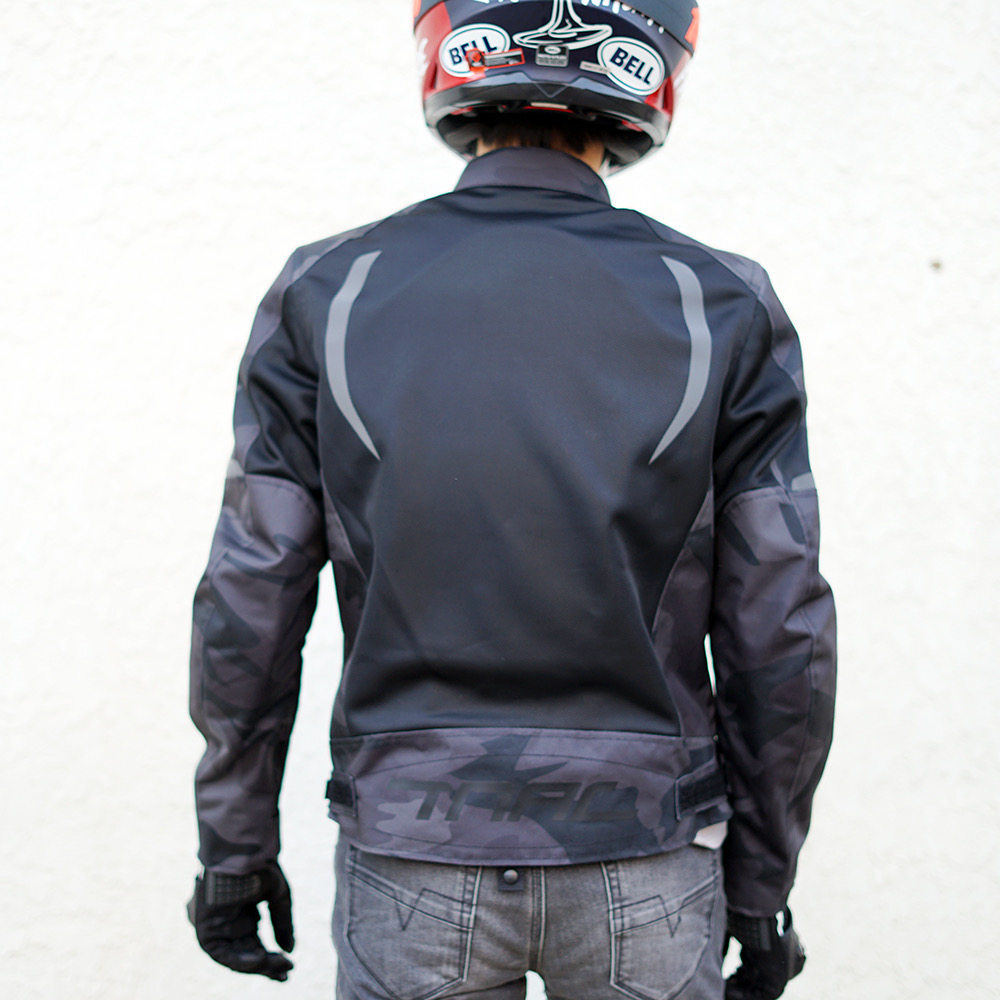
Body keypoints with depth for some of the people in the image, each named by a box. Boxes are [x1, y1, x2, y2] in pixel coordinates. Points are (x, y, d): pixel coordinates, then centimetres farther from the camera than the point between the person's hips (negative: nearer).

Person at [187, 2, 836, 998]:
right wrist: (759, 883, 7)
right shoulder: (722, 312, -8)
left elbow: (248, 612, -4)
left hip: (414, 861, 1)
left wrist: (235, 849, 8)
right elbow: (777, 638, -6)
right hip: (641, 867, 0)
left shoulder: (325, 296, -7)